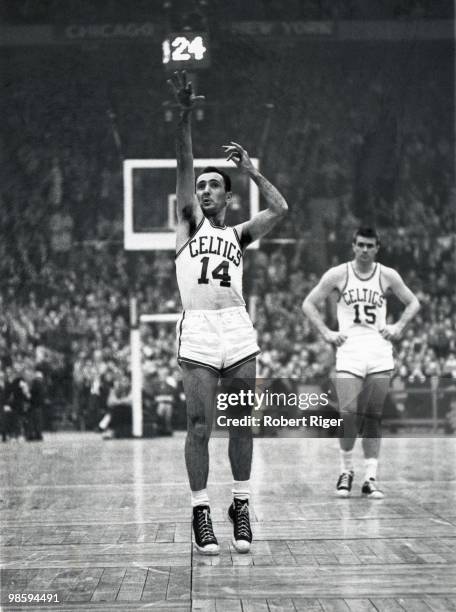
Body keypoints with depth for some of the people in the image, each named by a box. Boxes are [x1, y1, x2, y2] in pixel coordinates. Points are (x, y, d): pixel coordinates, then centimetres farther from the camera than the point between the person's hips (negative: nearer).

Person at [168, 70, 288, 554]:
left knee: (241, 425, 6)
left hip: (238, 331, 2)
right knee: (199, 427, -5)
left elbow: (279, 209, 7)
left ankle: (241, 505, 17)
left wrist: (250, 169, 11)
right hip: (197, 333, -2)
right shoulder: (189, 224, 13)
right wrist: (184, 116, -10)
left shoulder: (239, 235, 19)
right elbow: (183, 168, 1)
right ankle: (200, 511, 2)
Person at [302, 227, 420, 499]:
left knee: (373, 418, 2)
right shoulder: (337, 274, 2)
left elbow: (413, 303, 18)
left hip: (380, 355, 2)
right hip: (349, 353, -1)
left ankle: (371, 478, 4)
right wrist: (326, 332, -1)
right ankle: (347, 470, 7)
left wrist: (399, 326, 4)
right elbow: (309, 304, 8)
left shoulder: (388, 276, 6)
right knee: (349, 414, -12)